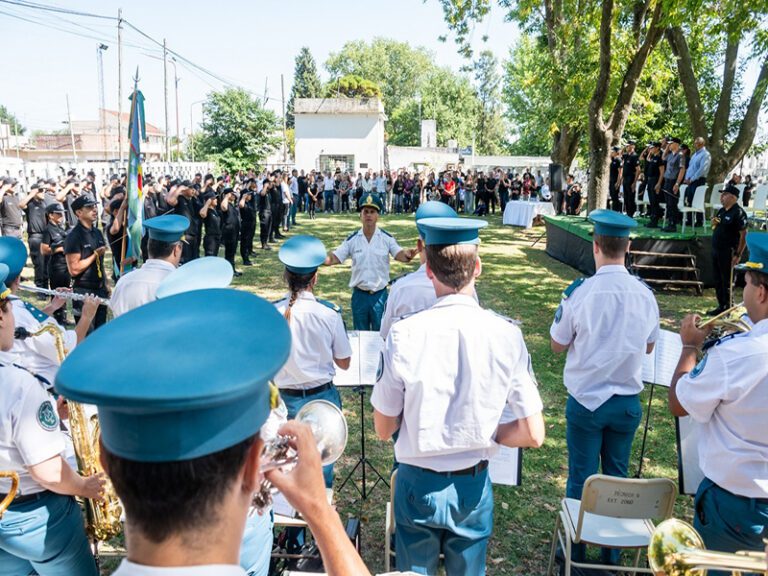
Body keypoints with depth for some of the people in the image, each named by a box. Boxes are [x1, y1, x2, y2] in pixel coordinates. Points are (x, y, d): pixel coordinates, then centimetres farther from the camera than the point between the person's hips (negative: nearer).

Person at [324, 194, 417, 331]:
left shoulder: (386, 238, -5)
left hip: (380, 294, -1)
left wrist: (407, 256, -39)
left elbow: (399, 255, -15)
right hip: (359, 294, 1)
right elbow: (334, 259, -5)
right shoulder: (352, 239, -2)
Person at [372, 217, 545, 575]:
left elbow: (383, 429, -8)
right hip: (473, 486, 1)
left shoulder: (403, 334, -19)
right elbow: (533, 435, -12)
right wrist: (484, 430, 3)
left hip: (417, 483, -1)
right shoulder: (506, 335, -16)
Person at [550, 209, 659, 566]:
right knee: (617, 477, 19)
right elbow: (649, 346, 7)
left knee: (581, 480, 11)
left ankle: (576, 552, 27)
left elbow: (557, 345, -7)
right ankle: (612, 553, 34)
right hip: (628, 401, 3)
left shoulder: (580, 292, -18)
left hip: (586, 400, -3)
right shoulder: (645, 293, -7)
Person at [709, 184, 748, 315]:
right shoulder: (722, 211, 12)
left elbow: (744, 235, -17)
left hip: (728, 252, -9)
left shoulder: (738, 213, -14)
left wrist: (738, 254, -19)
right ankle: (721, 306, 25)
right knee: (717, 280, 14)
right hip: (716, 250, 9)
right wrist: (714, 224, 3)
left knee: (727, 281, 0)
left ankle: (727, 309, 9)